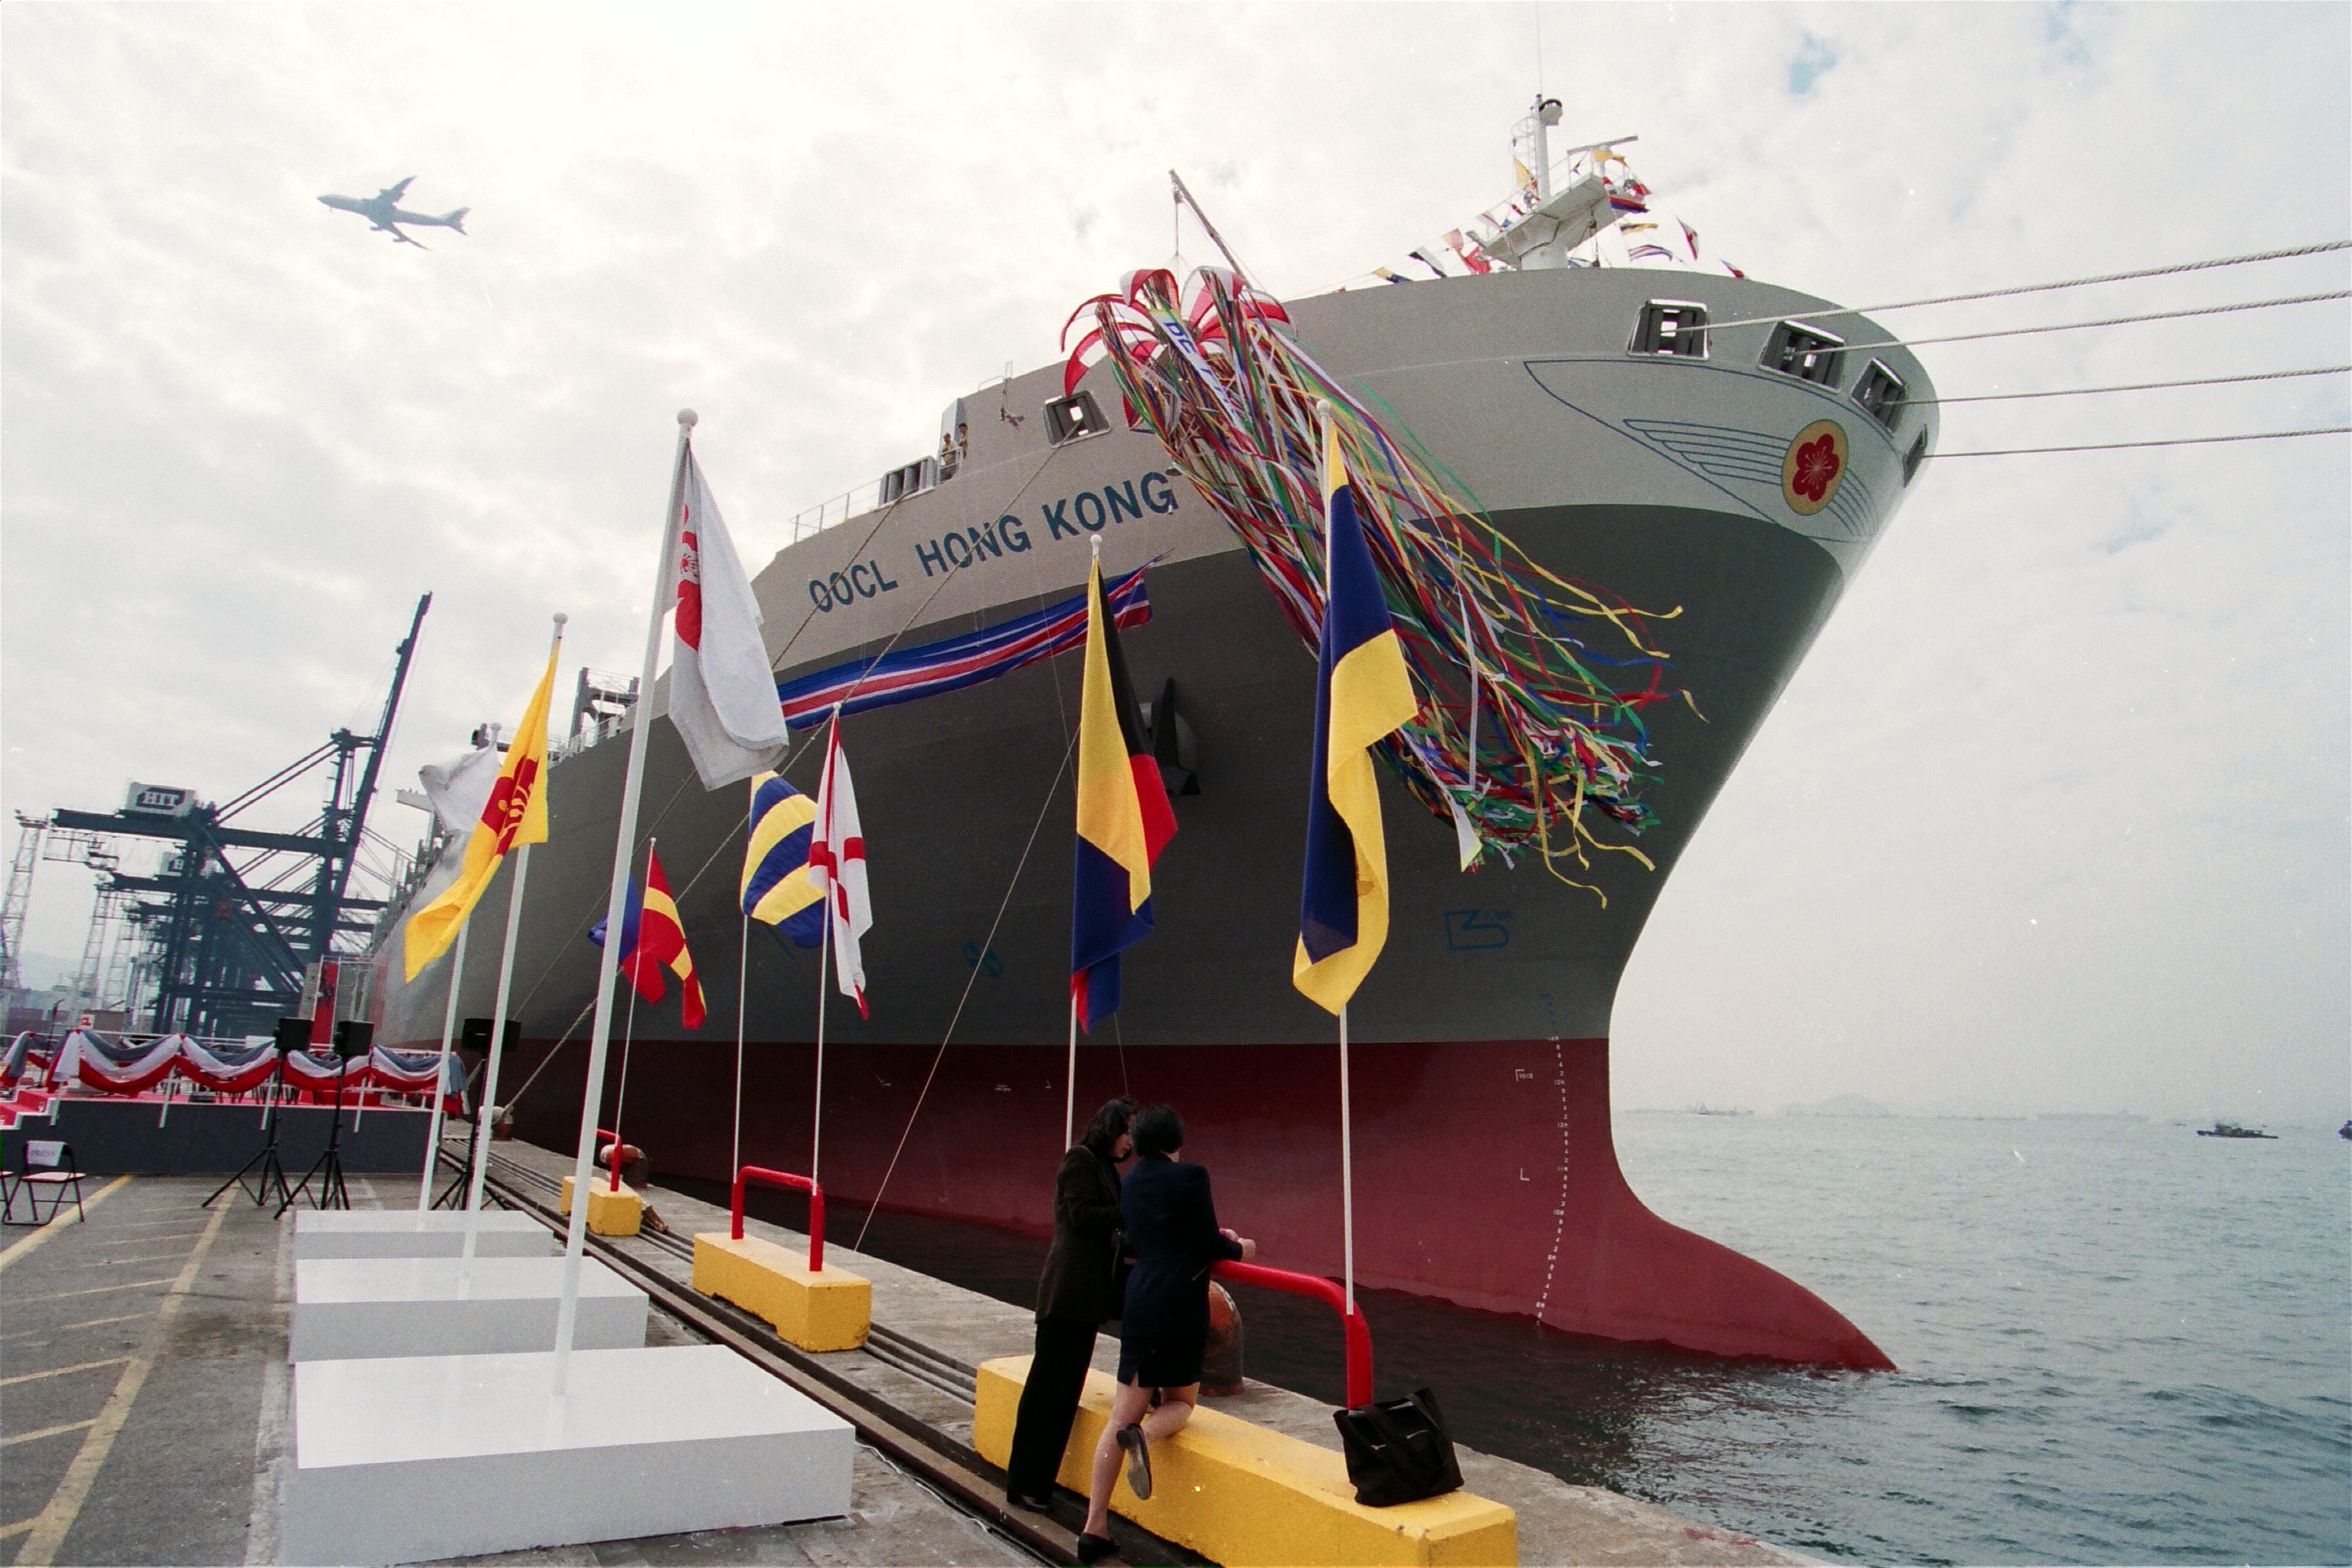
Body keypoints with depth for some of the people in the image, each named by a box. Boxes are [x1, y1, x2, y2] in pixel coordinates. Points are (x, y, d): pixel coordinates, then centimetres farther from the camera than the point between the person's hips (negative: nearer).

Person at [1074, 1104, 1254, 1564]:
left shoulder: (1131, 1182, 10)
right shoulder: (1190, 1177, -11)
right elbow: (1208, 1245, -10)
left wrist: (1217, 1238, 26)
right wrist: (1239, 1249, 12)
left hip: (1140, 1305, 5)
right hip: (1182, 1309, -5)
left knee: (1120, 1418, 9)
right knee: (1181, 1401, 17)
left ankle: (1094, 1527, 5)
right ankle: (1144, 1434, -16)